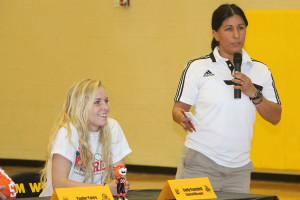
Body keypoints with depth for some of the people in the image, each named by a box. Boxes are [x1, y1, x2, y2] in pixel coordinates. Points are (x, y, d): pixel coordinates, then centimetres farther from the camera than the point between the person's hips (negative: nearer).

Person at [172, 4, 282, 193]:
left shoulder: (261, 71, 9)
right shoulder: (197, 67, 1)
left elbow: (275, 117, 7)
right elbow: (178, 108, 3)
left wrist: (254, 93, -9)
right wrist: (183, 119, -20)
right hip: (200, 163, -3)